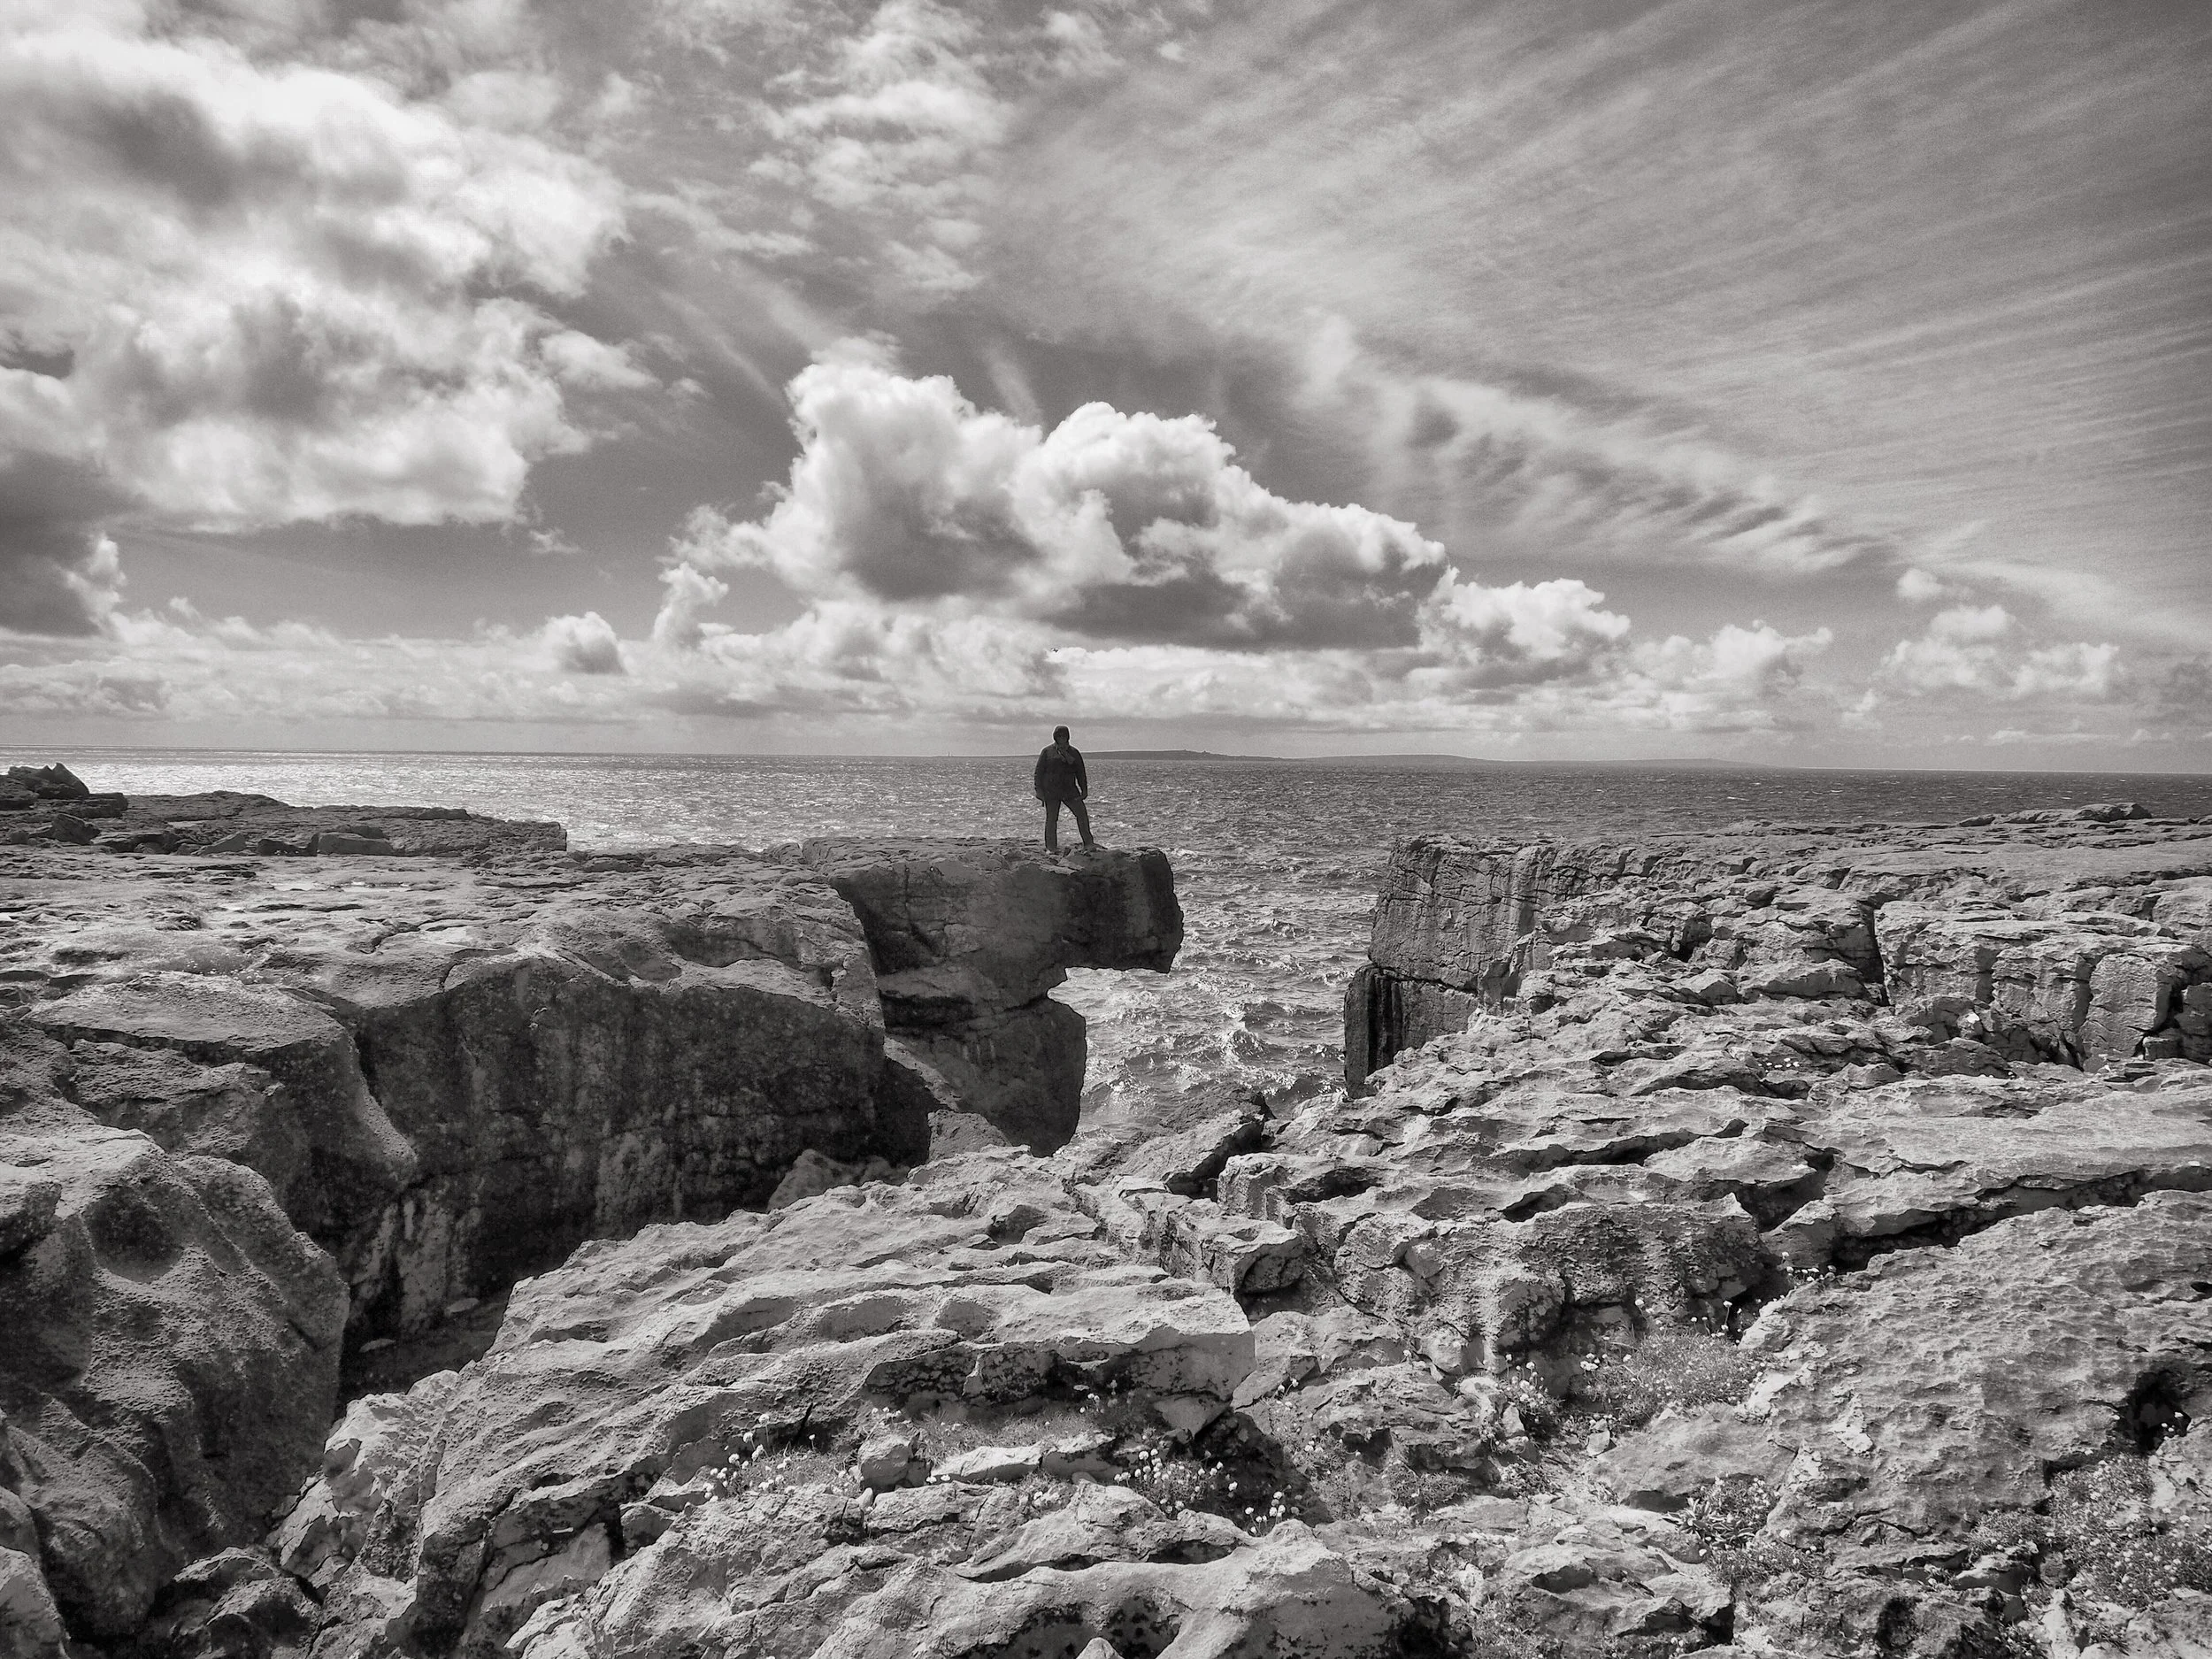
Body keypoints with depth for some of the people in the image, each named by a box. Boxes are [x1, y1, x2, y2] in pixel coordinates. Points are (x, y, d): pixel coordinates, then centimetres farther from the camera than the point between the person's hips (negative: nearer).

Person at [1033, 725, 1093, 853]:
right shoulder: (1048, 752, 4)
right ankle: (1050, 847, 4)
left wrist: (1084, 789, 9)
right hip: (1051, 791, -2)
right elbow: (1039, 771, 2)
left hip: (1069, 790, 2)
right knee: (1051, 818, -2)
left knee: (1082, 813, -6)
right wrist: (1039, 789, -7)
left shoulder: (1074, 752, 12)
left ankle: (1088, 844, 0)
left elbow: (1080, 773, 15)